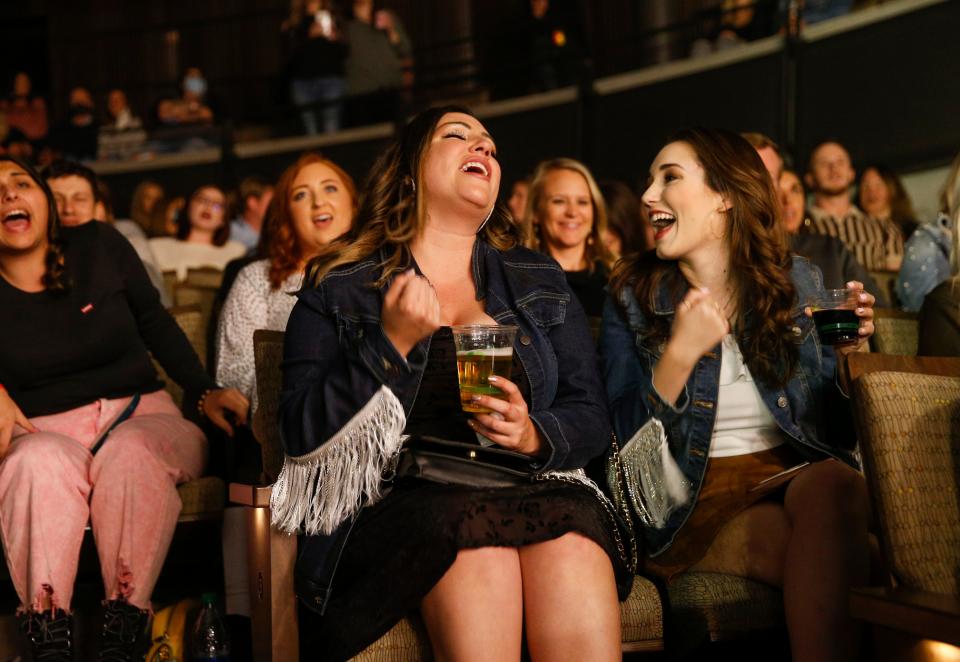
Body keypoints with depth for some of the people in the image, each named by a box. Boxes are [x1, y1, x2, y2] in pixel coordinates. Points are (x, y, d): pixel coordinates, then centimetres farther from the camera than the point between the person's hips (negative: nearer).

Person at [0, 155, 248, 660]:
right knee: (41, 463, -37)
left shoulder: (99, 248, 3)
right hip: (43, 430, 0)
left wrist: (206, 391, 2)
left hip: (138, 413, 1)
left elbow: (155, 323, 10)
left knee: (132, 454, -36)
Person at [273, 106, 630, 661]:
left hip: (536, 490, 3)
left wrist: (534, 436, -8)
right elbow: (303, 434, 2)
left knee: (571, 542, -33)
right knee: (472, 538, -36)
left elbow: (590, 416, 15)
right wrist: (392, 344, -8)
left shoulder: (540, 280, 20)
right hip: (397, 504, -2)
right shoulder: (339, 288, 11)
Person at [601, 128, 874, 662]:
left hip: (792, 477, 3)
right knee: (833, 563, -33)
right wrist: (680, 355, -18)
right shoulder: (633, 296, 3)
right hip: (691, 501, -3)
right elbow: (625, 439, -4)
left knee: (835, 483, -35)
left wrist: (849, 355, -7)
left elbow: (835, 423, 13)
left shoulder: (797, 281, 8)